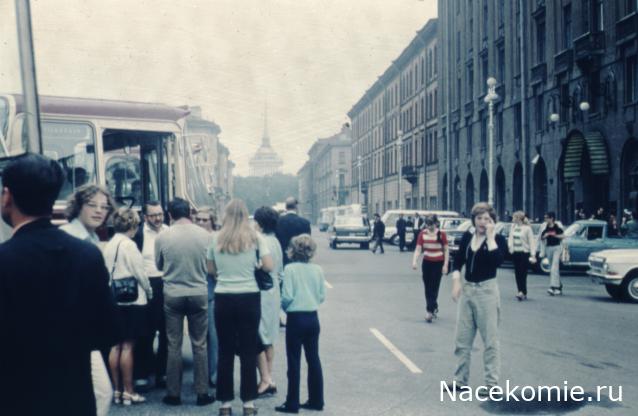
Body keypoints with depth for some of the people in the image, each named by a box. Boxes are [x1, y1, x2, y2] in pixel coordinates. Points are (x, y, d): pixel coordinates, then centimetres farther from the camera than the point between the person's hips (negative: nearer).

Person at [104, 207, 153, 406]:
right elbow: (140, 273, -11)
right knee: (128, 346, -2)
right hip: (132, 300, -7)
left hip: (114, 300, 7)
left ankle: (117, 390, 15)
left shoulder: (109, 245, 7)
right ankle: (128, 392, 4)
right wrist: (149, 292, 4)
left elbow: (107, 273, 9)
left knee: (116, 346, 9)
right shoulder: (129, 244, -13)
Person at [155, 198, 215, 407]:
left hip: (172, 295, 0)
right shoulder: (204, 235, -7)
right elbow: (210, 265, 3)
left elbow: (159, 266, 6)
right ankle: (202, 393, 12)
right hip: (199, 294, 0)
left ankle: (173, 394, 15)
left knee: (174, 346, 9)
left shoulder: (163, 237, -8)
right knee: (200, 345, 8)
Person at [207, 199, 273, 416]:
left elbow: (211, 270, 7)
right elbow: (268, 266, -7)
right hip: (249, 297, -1)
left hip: (223, 298, 1)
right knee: (248, 351, 6)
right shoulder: (255, 237, -3)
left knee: (225, 351, 8)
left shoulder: (216, 239, 1)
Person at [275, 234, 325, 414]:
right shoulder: (318, 270, 0)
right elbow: (322, 296, 3)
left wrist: (283, 305, 5)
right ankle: (316, 400, 19)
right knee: (313, 359, 12)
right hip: (313, 318, 4)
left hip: (296, 318, -4)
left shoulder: (290, 269, -12)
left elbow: (287, 296, -15)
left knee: (294, 361, 3)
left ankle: (292, 403, 9)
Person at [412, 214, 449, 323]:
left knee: (434, 288, -6)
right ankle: (434, 307, 29)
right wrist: (414, 261, -19)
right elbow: (418, 249, -4)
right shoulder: (422, 234, -2)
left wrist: (445, 265, -8)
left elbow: (446, 250, -3)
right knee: (427, 288, 10)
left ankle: (430, 311, -5)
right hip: (426, 263, 3)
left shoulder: (441, 234, -8)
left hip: (438, 264, -3)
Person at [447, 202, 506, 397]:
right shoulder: (467, 237, 7)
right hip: (466, 289, 5)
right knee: (462, 338, 11)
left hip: (487, 290, -5)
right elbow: (458, 260, 9)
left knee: (490, 339, 1)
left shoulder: (498, 239, -6)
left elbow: (496, 261, -24)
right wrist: (456, 280, -6)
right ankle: (460, 379, 22)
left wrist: (490, 236, -19)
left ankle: (491, 382, 10)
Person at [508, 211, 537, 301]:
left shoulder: (527, 228, -9)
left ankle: (523, 293, -12)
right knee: (517, 273, 7)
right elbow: (510, 237, 16)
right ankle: (522, 293, 14)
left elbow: (532, 241, -9)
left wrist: (533, 255, -15)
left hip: (524, 253, -6)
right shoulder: (513, 227, 7)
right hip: (515, 253, 6)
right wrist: (509, 246, -1)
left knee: (522, 273, -10)